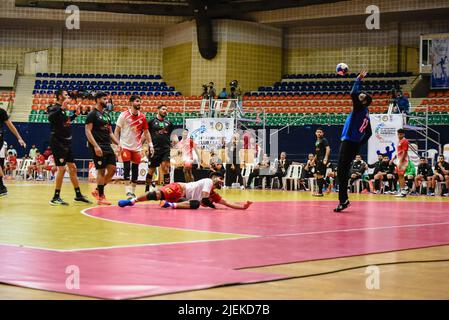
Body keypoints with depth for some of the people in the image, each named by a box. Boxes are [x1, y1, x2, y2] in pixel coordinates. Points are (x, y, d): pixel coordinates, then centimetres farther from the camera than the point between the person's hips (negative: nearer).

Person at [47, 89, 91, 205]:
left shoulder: (66, 109, 14)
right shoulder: (54, 108, -12)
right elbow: (50, 118, -33)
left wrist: (75, 114, 17)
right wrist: (62, 108, -39)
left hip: (67, 143, 9)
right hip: (58, 142, -9)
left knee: (73, 168, 11)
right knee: (62, 168, -10)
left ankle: (78, 195, 17)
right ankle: (56, 197, -3)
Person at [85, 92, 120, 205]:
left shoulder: (107, 115, 18)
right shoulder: (93, 114, -6)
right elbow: (88, 131, -14)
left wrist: (118, 143, 12)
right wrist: (95, 146, -23)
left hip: (107, 146, 8)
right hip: (98, 147, -8)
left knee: (112, 169, 3)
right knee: (101, 170, -7)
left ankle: (98, 190, 15)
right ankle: (101, 197, 0)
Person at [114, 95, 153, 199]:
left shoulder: (142, 117, 4)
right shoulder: (124, 115, -6)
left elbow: (146, 132, 13)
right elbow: (117, 130, -3)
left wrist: (150, 144, 4)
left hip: (137, 147, 4)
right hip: (125, 146, -4)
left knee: (135, 169, 5)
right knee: (127, 168, -13)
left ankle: (133, 191, 15)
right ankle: (128, 191, -13)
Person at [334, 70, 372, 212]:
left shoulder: (360, 109, -7)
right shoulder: (365, 114, 16)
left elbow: (353, 94, -19)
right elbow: (369, 133, 22)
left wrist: (358, 79, -6)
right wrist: (360, 144, 20)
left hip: (349, 143, -9)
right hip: (354, 144, 9)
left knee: (342, 171, -9)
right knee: (343, 172, 14)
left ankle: (343, 199, -10)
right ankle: (343, 199, 17)